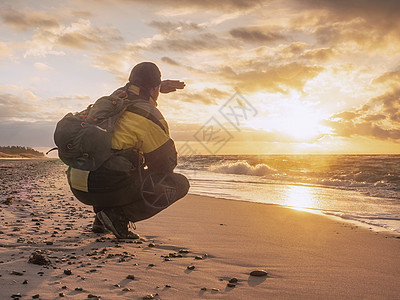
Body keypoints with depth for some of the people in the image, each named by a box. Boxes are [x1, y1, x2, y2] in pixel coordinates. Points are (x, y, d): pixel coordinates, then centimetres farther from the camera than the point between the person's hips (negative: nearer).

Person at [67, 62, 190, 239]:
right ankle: (119, 217, -6)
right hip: (107, 188, -8)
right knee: (180, 184, 1)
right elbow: (167, 162, 2)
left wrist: (160, 87, 38)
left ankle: (101, 219, 22)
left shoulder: (116, 98, 17)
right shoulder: (149, 116, -5)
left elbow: (133, 89, 45)